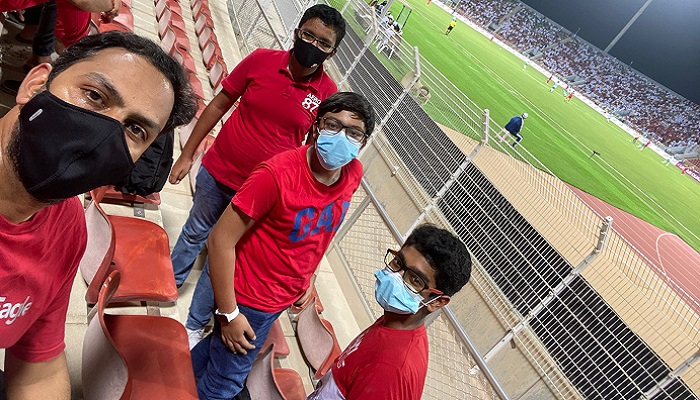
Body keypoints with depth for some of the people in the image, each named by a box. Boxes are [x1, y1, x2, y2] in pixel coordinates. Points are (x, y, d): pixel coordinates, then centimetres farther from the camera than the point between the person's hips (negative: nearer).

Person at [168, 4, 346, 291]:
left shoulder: (327, 94, -12)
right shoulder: (261, 60, -10)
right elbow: (219, 105, -1)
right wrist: (187, 155, 2)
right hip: (216, 173, 2)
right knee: (195, 233, 22)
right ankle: (169, 282, 50)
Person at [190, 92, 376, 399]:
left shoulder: (353, 175, -10)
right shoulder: (277, 174, -30)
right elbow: (221, 240, -24)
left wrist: (307, 278, 10)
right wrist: (228, 313, -19)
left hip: (287, 296, 6)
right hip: (251, 300, -6)